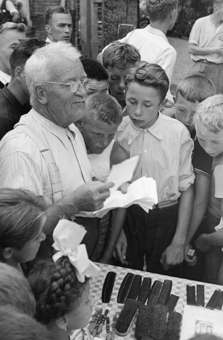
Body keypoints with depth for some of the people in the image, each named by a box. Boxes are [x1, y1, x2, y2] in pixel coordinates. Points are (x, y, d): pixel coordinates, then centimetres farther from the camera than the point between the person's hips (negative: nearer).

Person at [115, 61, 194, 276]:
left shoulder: (178, 133, -14)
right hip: (126, 218, 1)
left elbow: (186, 189, -7)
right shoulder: (116, 131, -10)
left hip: (166, 218, -1)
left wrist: (179, 242, -5)